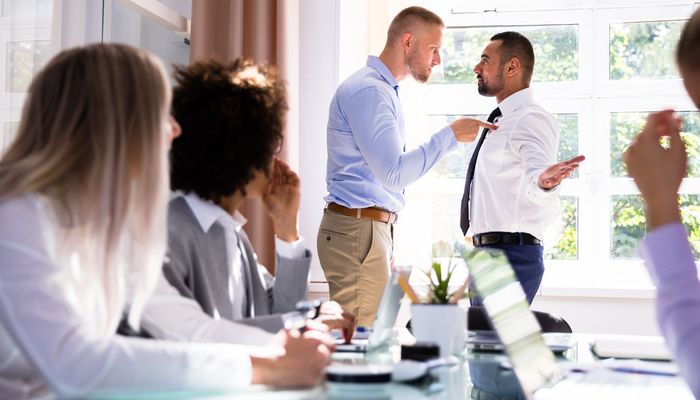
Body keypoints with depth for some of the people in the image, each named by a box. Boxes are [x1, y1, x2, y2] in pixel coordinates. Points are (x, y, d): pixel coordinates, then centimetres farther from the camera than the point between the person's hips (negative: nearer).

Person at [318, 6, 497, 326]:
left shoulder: (384, 90, 19)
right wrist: (450, 136, -13)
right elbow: (394, 173, -20)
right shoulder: (368, 90, -14)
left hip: (375, 227, 10)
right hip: (358, 229, -10)